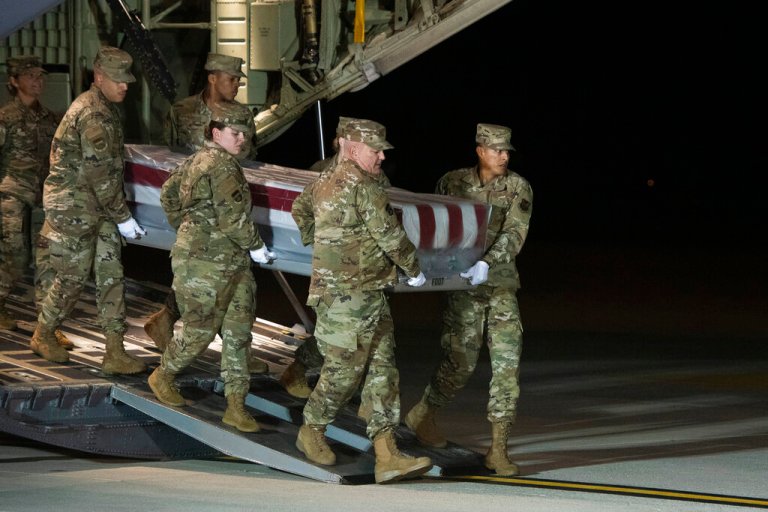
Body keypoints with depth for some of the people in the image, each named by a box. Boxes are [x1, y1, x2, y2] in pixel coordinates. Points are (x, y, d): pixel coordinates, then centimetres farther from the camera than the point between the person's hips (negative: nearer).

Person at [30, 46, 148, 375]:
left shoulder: (105, 109, 12)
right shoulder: (93, 114, -21)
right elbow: (100, 172, -23)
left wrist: (118, 211, 20)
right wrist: (123, 217, -18)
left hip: (97, 208, 9)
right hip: (74, 207, -9)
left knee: (111, 276, 4)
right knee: (72, 277, 2)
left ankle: (115, 353, 2)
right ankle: (43, 337, 23)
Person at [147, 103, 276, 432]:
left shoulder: (196, 162, 13)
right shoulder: (223, 166, -18)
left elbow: (168, 193, 26)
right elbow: (233, 218, -22)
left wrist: (185, 228, 32)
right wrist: (256, 247, -8)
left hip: (232, 264, 10)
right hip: (205, 265, -10)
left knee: (238, 332, 7)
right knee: (200, 330, 3)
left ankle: (236, 405, 7)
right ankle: (164, 377, 27)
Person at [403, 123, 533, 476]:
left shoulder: (518, 188, -1)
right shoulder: (453, 183, 1)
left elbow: (514, 233, -13)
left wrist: (487, 263, -28)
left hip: (502, 285, 1)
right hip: (465, 288, -1)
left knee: (507, 363, -6)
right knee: (460, 362, -2)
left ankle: (498, 450, -3)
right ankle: (422, 416, 25)